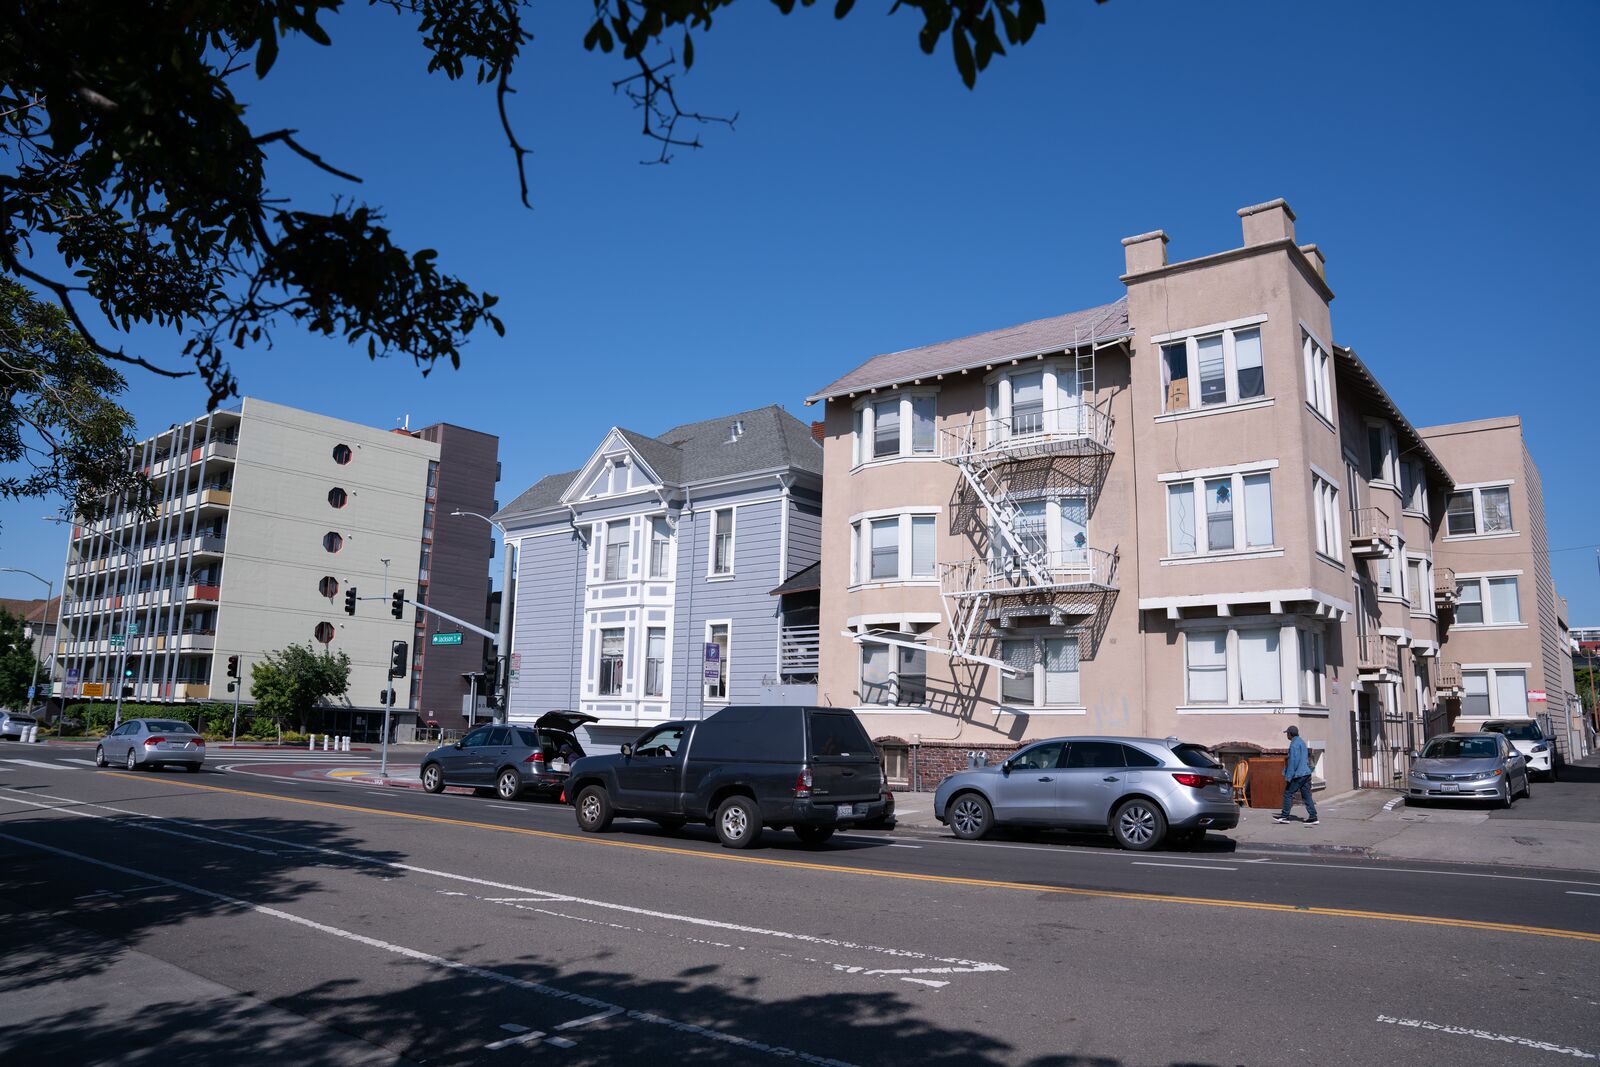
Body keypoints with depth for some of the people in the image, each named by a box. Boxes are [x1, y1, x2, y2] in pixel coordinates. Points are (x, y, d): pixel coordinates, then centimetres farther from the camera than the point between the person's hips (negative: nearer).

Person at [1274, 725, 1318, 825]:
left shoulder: (1294, 744, -14)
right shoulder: (1302, 742, 17)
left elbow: (1293, 761, -18)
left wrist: (1288, 777, -16)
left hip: (1298, 775, -9)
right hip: (1306, 773, 9)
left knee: (1288, 793, -1)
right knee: (1306, 796, 7)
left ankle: (1285, 816, 3)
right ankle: (1313, 817, 2)